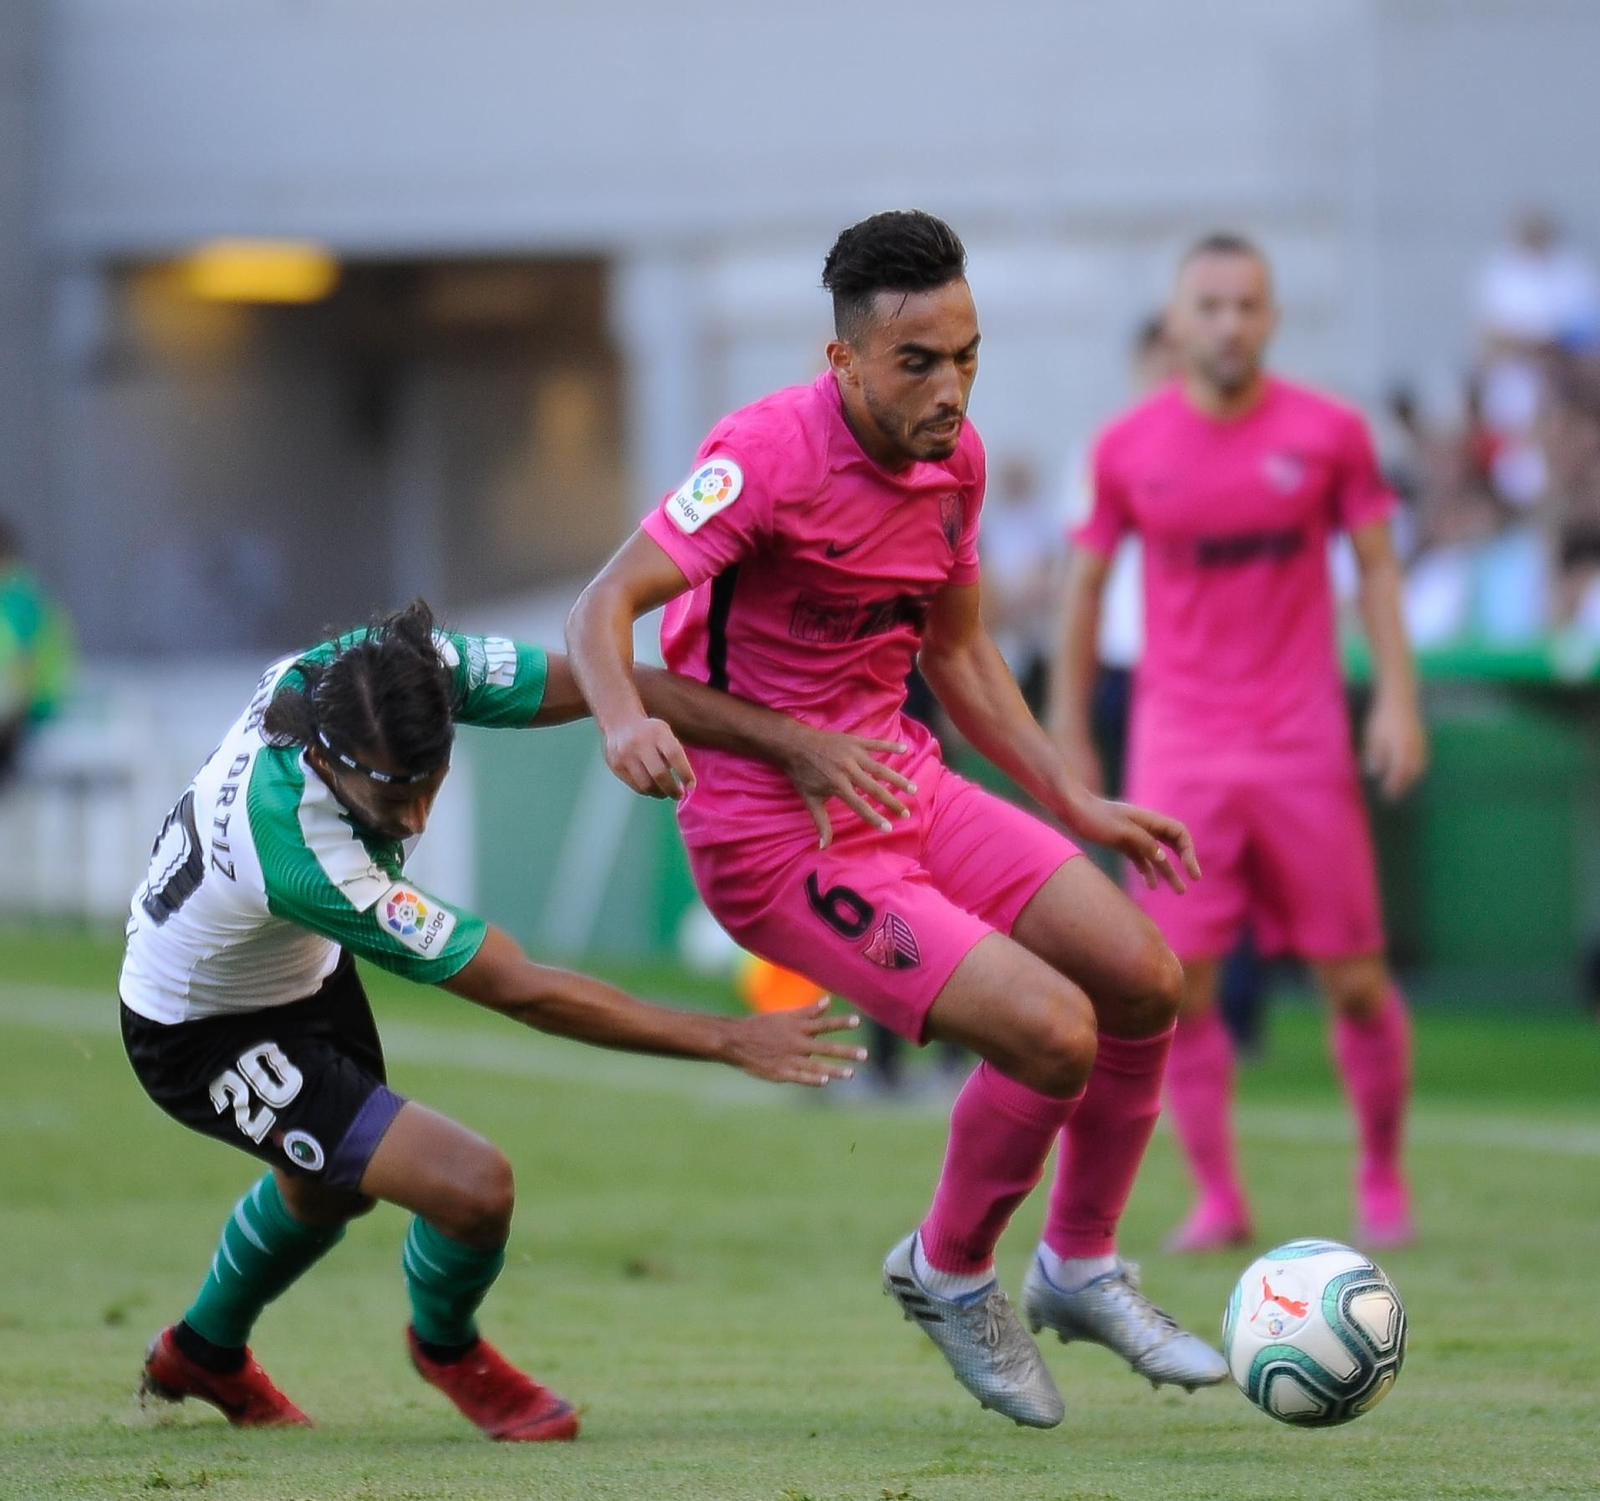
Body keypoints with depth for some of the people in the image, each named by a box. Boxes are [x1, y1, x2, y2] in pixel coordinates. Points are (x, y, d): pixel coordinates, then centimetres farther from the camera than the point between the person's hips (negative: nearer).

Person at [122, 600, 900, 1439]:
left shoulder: (390, 670, -29)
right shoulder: (311, 863, -44)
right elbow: (525, 994, -37)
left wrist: (791, 741, -25)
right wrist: (731, 1041, -33)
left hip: (300, 971, 8)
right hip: (203, 1040, -8)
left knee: (330, 1187, 33)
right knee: (473, 1187, -19)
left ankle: (202, 1355, 61)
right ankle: (445, 1346, 15)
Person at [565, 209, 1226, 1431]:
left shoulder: (953, 458, 4)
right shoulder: (773, 454, -21)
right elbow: (605, 606, -26)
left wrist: (1075, 805, 15)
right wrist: (625, 720, -47)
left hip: (899, 783, 8)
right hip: (775, 838, -8)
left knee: (1142, 977, 0)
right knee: (1050, 1030, -19)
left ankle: (1081, 1270, 21)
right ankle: (949, 1275, 9)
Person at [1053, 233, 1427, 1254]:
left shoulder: (1330, 433, 0)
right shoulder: (1128, 449, 2)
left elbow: (1377, 566, 7)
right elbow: (1087, 580, 11)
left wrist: (1398, 697, -4)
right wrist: (1070, 736, 10)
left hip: (1303, 740, 0)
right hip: (1178, 744, 0)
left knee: (1354, 979, 1)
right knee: (1180, 986, -7)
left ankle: (1383, 1179, 19)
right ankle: (1218, 1198, 3)